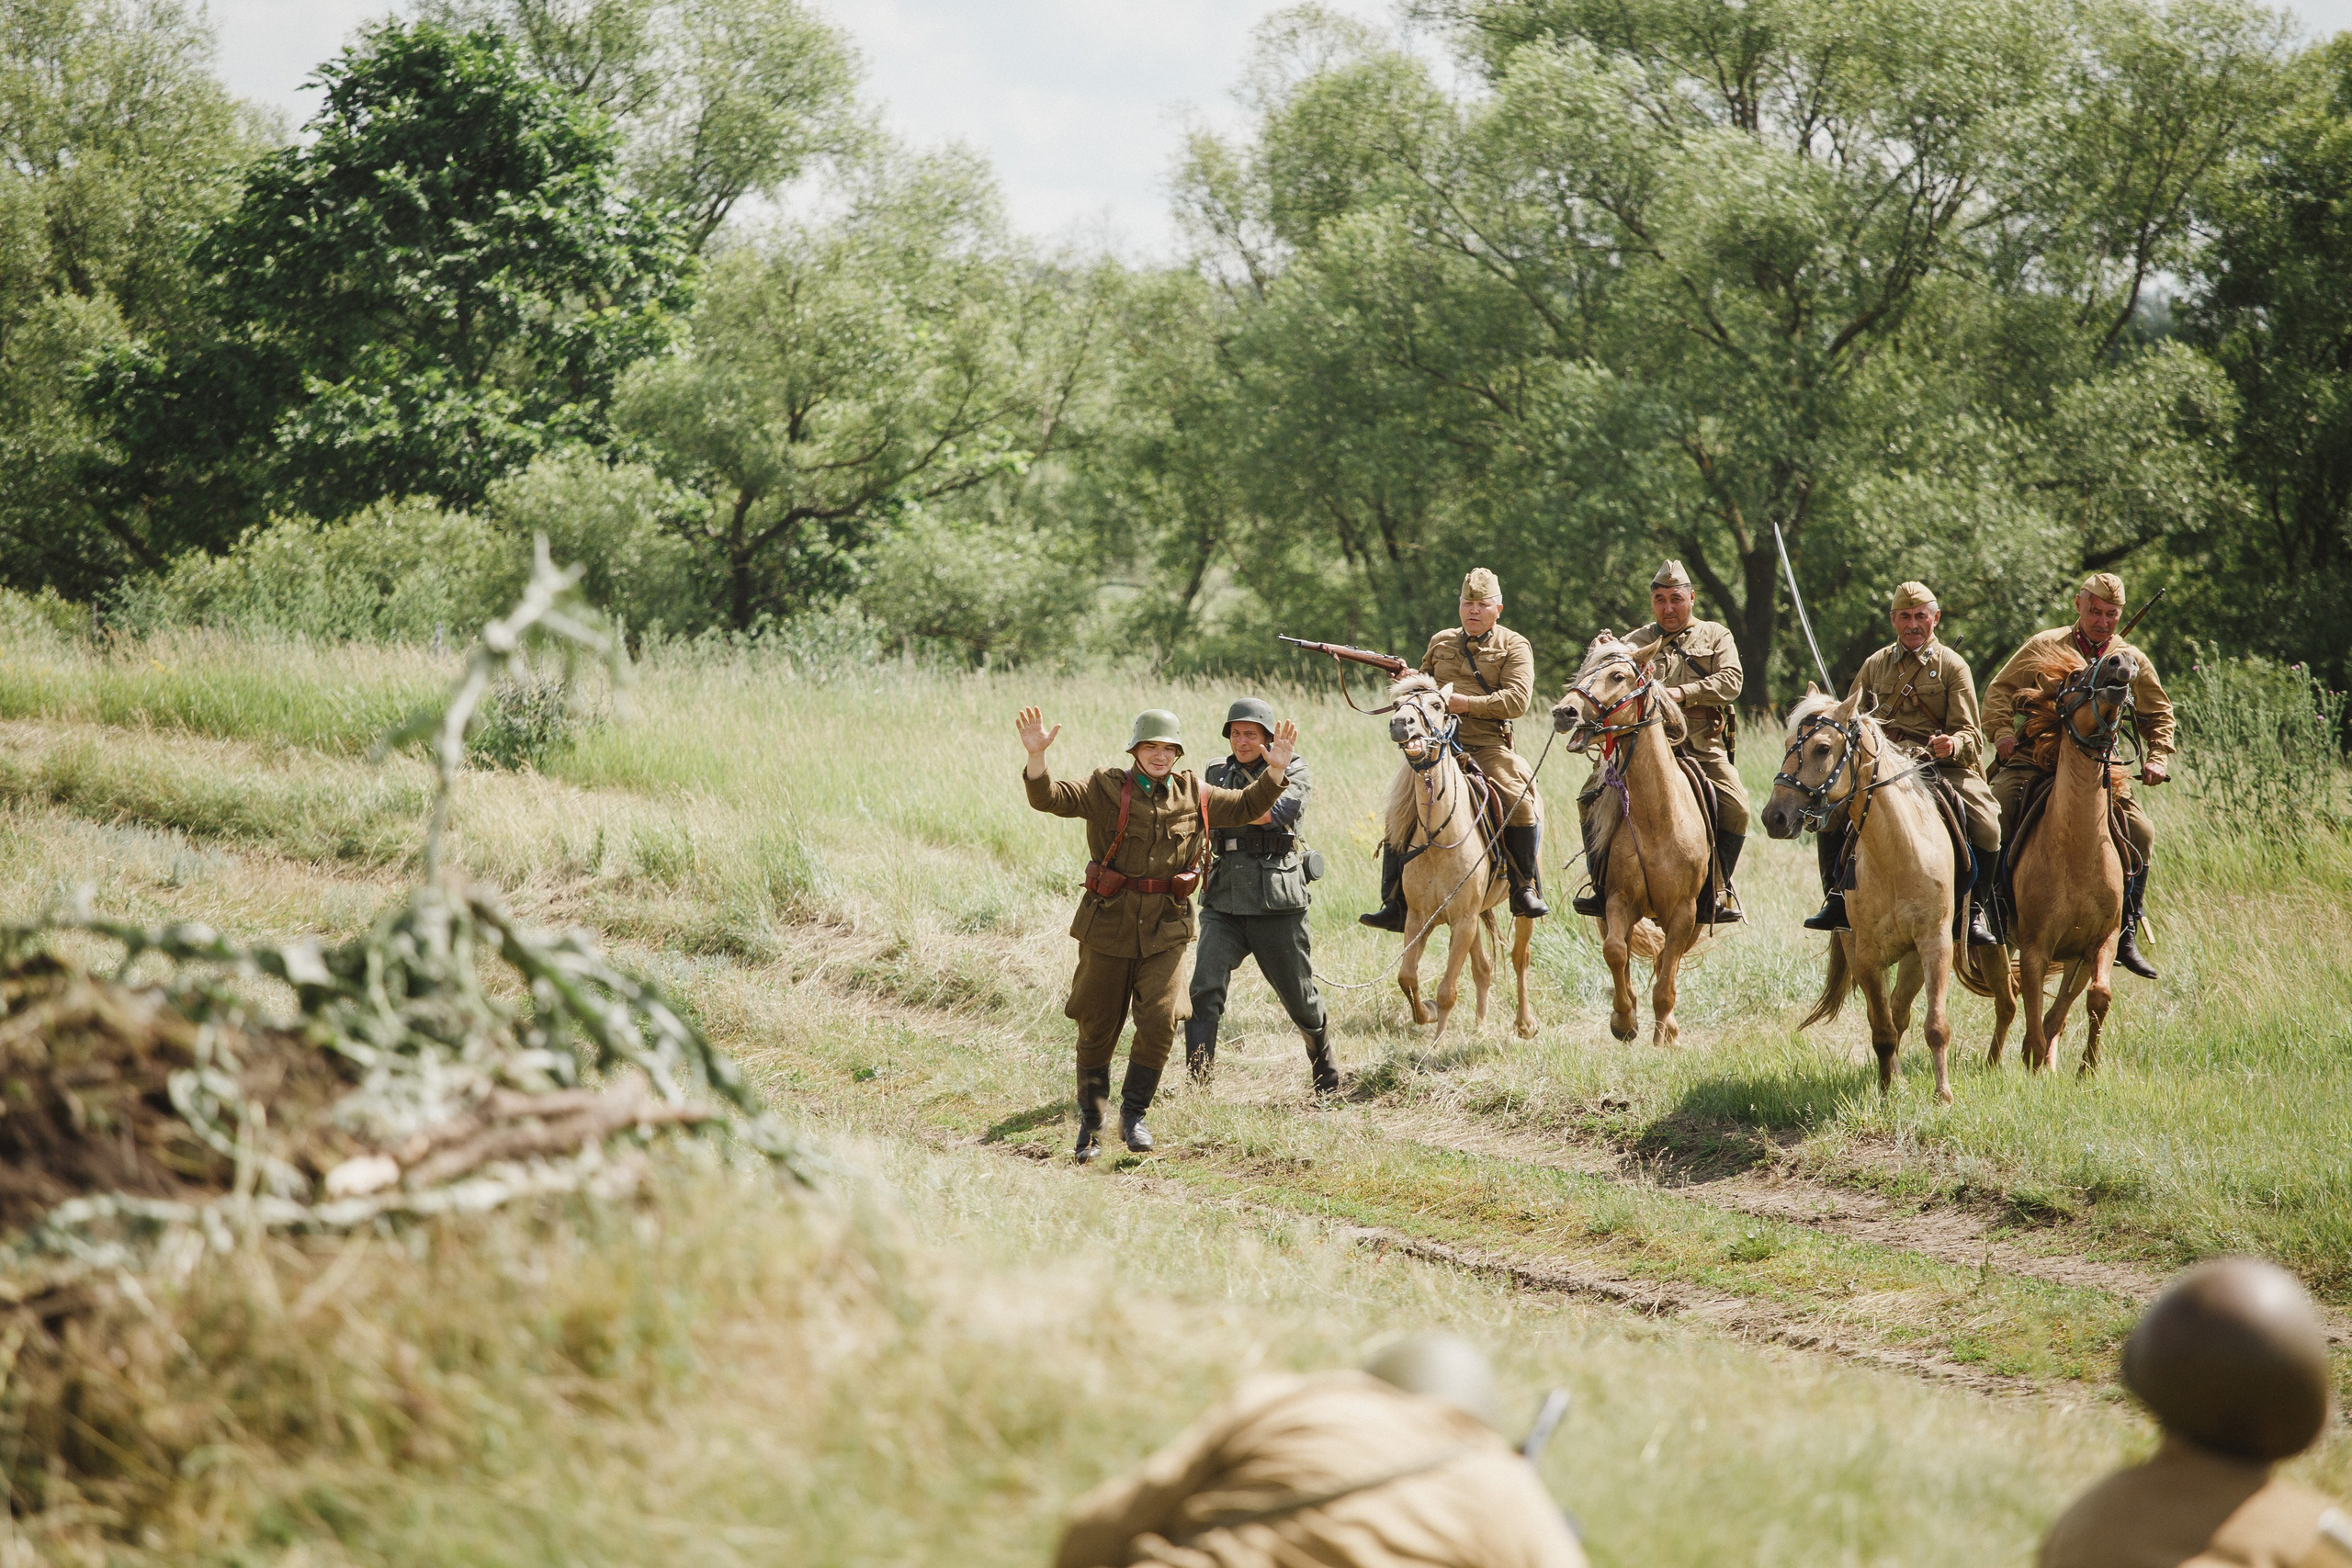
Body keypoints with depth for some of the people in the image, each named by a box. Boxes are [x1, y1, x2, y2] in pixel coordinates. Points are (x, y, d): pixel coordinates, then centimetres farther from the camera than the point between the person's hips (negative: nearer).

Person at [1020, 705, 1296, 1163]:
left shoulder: (1194, 796, 8)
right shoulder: (1106, 789, -3)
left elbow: (1247, 806, 19)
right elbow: (1049, 797, -14)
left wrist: (1275, 770, 4)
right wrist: (1036, 756, -32)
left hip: (1166, 928, 2)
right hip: (1109, 923, -2)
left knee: (1159, 1022, -11)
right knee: (1097, 1029, 7)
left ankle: (1134, 1116, 8)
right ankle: (1090, 1126, 22)